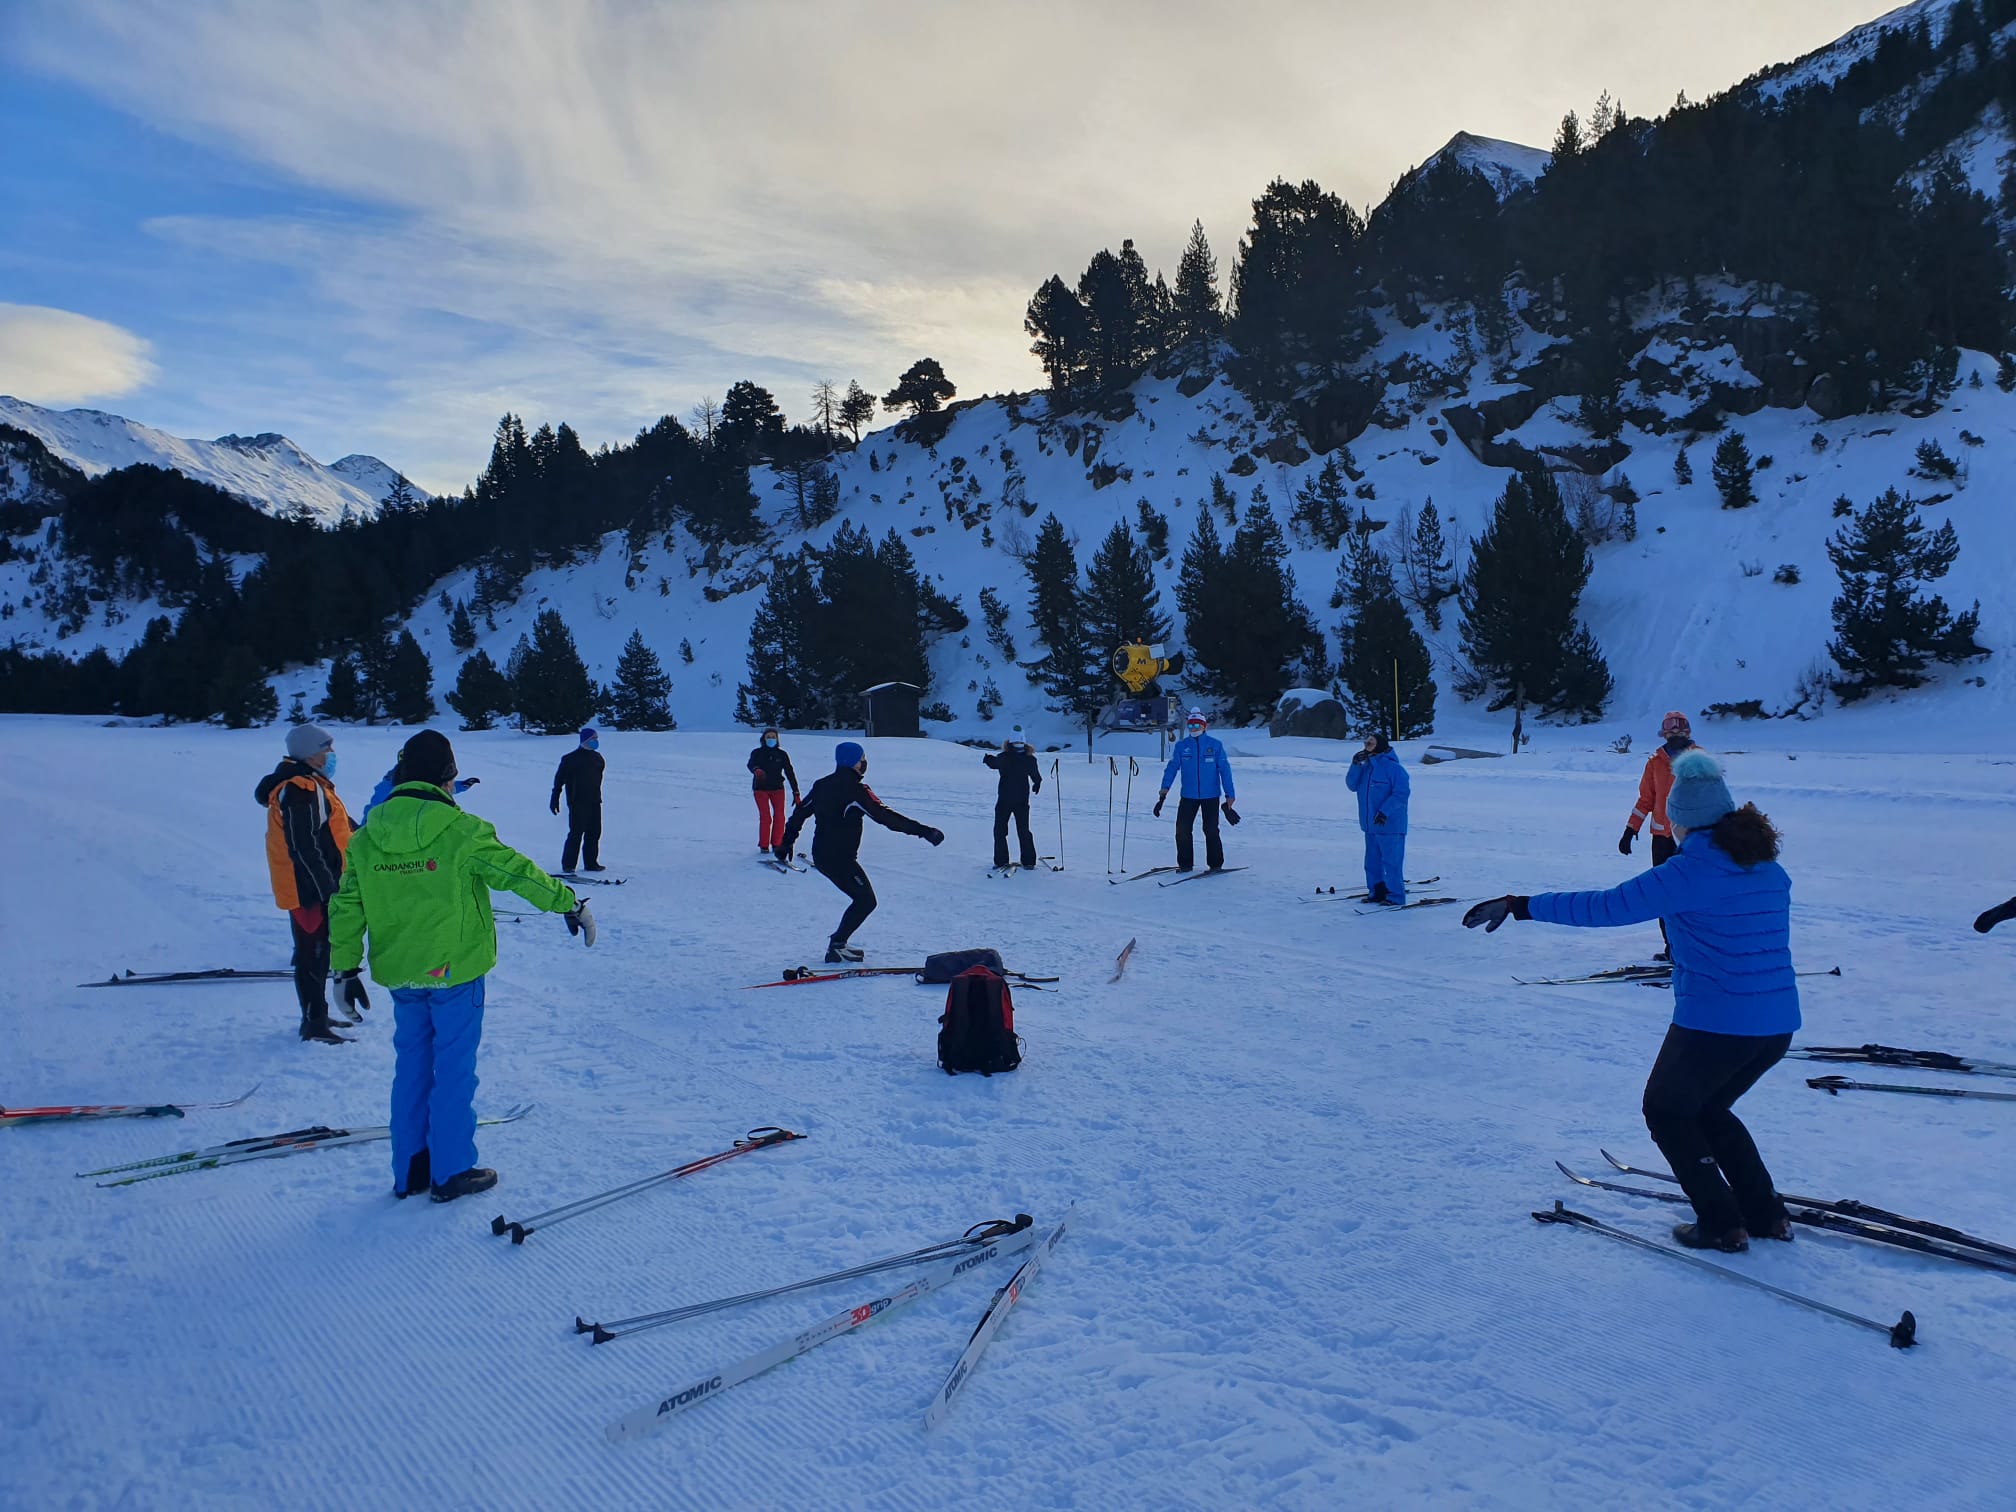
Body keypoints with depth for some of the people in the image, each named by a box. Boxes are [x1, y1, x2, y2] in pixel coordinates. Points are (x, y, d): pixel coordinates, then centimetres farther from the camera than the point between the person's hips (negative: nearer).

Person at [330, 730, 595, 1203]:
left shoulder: (365, 840, 0)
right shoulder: (461, 832, -16)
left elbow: (346, 908, 6)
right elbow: (518, 872, -11)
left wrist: (345, 967, 15)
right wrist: (569, 903, -1)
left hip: (400, 974, 5)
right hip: (455, 970, -5)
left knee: (410, 1069, 17)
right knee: (453, 1071, 6)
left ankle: (409, 1172, 25)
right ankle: (451, 1173, 15)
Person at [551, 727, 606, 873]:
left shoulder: (597, 758, 12)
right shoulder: (570, 759, -5)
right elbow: (559, 779, -3)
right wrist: (555, 799, -5)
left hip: (594, 802, 6)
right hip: (577, 802, -6)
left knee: (594, 833, 7)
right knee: (576, 833, -8)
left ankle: (591, 862, 15)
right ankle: (568, 865, -1)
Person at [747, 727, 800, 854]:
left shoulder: (781, 754, 2)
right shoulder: (757, 753, -3)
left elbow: (790, 773, 3)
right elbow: (751, 764, -23)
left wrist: (796, 793, -1)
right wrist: (756, 770, -49)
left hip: (777, 788, 2)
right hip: (761, 789, -2)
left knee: (779, 816, -4)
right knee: (765, 817, -8)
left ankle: (776, 844, 8)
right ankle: (763, 846, 4)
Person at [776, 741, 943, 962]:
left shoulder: (822, 785, 8)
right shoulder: (854, 790, -17)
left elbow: (799, 813, 16)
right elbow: (885, 816, -20)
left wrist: (786, 844, 29)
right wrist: (923, 831, -19)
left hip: (821, 855, 9)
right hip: (840, 859, -9)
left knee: (862, 898, 19)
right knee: (866, 901, 2)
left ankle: (838, 944, 19)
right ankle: (837, 946, 0)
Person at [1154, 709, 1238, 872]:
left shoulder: (1215, 745, -1)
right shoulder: (1181, 746, 3)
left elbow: (1224, 769, 0)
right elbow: (1172, 767, 0)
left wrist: (1229, 794, -4)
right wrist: (1164, 788, -12)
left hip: (1211, 796, -2)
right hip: (1188, 796, 2)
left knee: (1211, 830, -2)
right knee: (1182, 829, 0)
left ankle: (1216, 864, 12)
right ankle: (1185, 864, 13)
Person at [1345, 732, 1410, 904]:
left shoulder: (1393, 768, -13)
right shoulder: (1366, 767, 11)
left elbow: (1401, 794, -18)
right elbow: (1352, 785, 6)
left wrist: (1385, 811, -25)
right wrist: (1355, 765, -7)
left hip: (1390, 826, -8)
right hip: (1370, 825, 8)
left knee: (1391, 862, -6)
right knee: (1372, 862, 15)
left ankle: (1396, 897, -1)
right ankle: (1376, 892, 26)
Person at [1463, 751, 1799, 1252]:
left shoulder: (1692, 870, -15)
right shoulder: (1769, 868, 8)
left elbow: (1607, 907, -20)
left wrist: (1520, 905, -16)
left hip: (1714, 1023, -7)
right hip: (1778, 1024, 8)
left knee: (1667, 1112, 16)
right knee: (1709, 1109, 28)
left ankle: (1721, 1225, 16)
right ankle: (1764, 1214, 29)